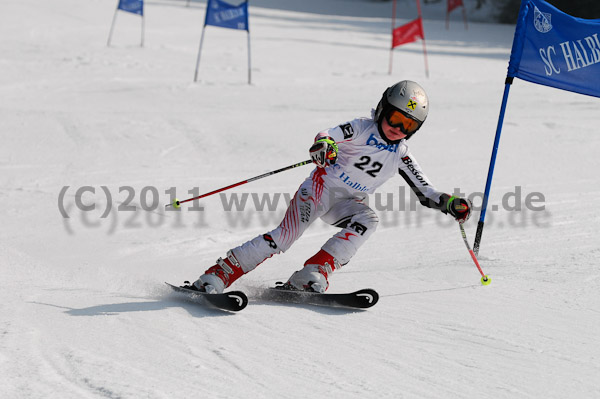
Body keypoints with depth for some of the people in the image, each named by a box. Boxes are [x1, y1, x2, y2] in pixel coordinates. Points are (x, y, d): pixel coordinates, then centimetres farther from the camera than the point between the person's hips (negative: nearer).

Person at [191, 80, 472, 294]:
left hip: (349, 202, 5)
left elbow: (425, 192, 11)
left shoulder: (401, 156, 7)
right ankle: (217, 275, -21)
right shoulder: (363, 128, -7)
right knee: (285, 235, -22)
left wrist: (450, 204, -7)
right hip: (324, 185, -5)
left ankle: (313, 274, -32)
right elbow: (328, 134, -22)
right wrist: (324, 145, -46)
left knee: (368, 221, -29)